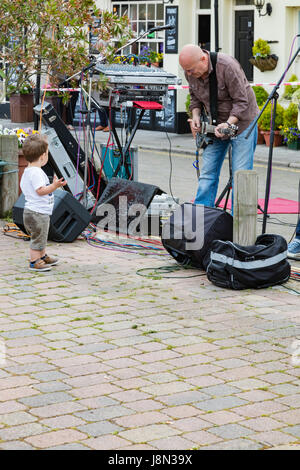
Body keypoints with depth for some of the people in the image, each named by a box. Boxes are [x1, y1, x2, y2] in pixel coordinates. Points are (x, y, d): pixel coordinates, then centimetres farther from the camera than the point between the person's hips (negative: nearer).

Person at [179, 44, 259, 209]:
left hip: (241, 122, -6)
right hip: (214, 126, 6)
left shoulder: (227, 67, -28)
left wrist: (228, 124, -34)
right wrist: (196, 116, -6)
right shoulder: (190, 72, -7)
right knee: (207, 173, 4)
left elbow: (241, 102, -24)